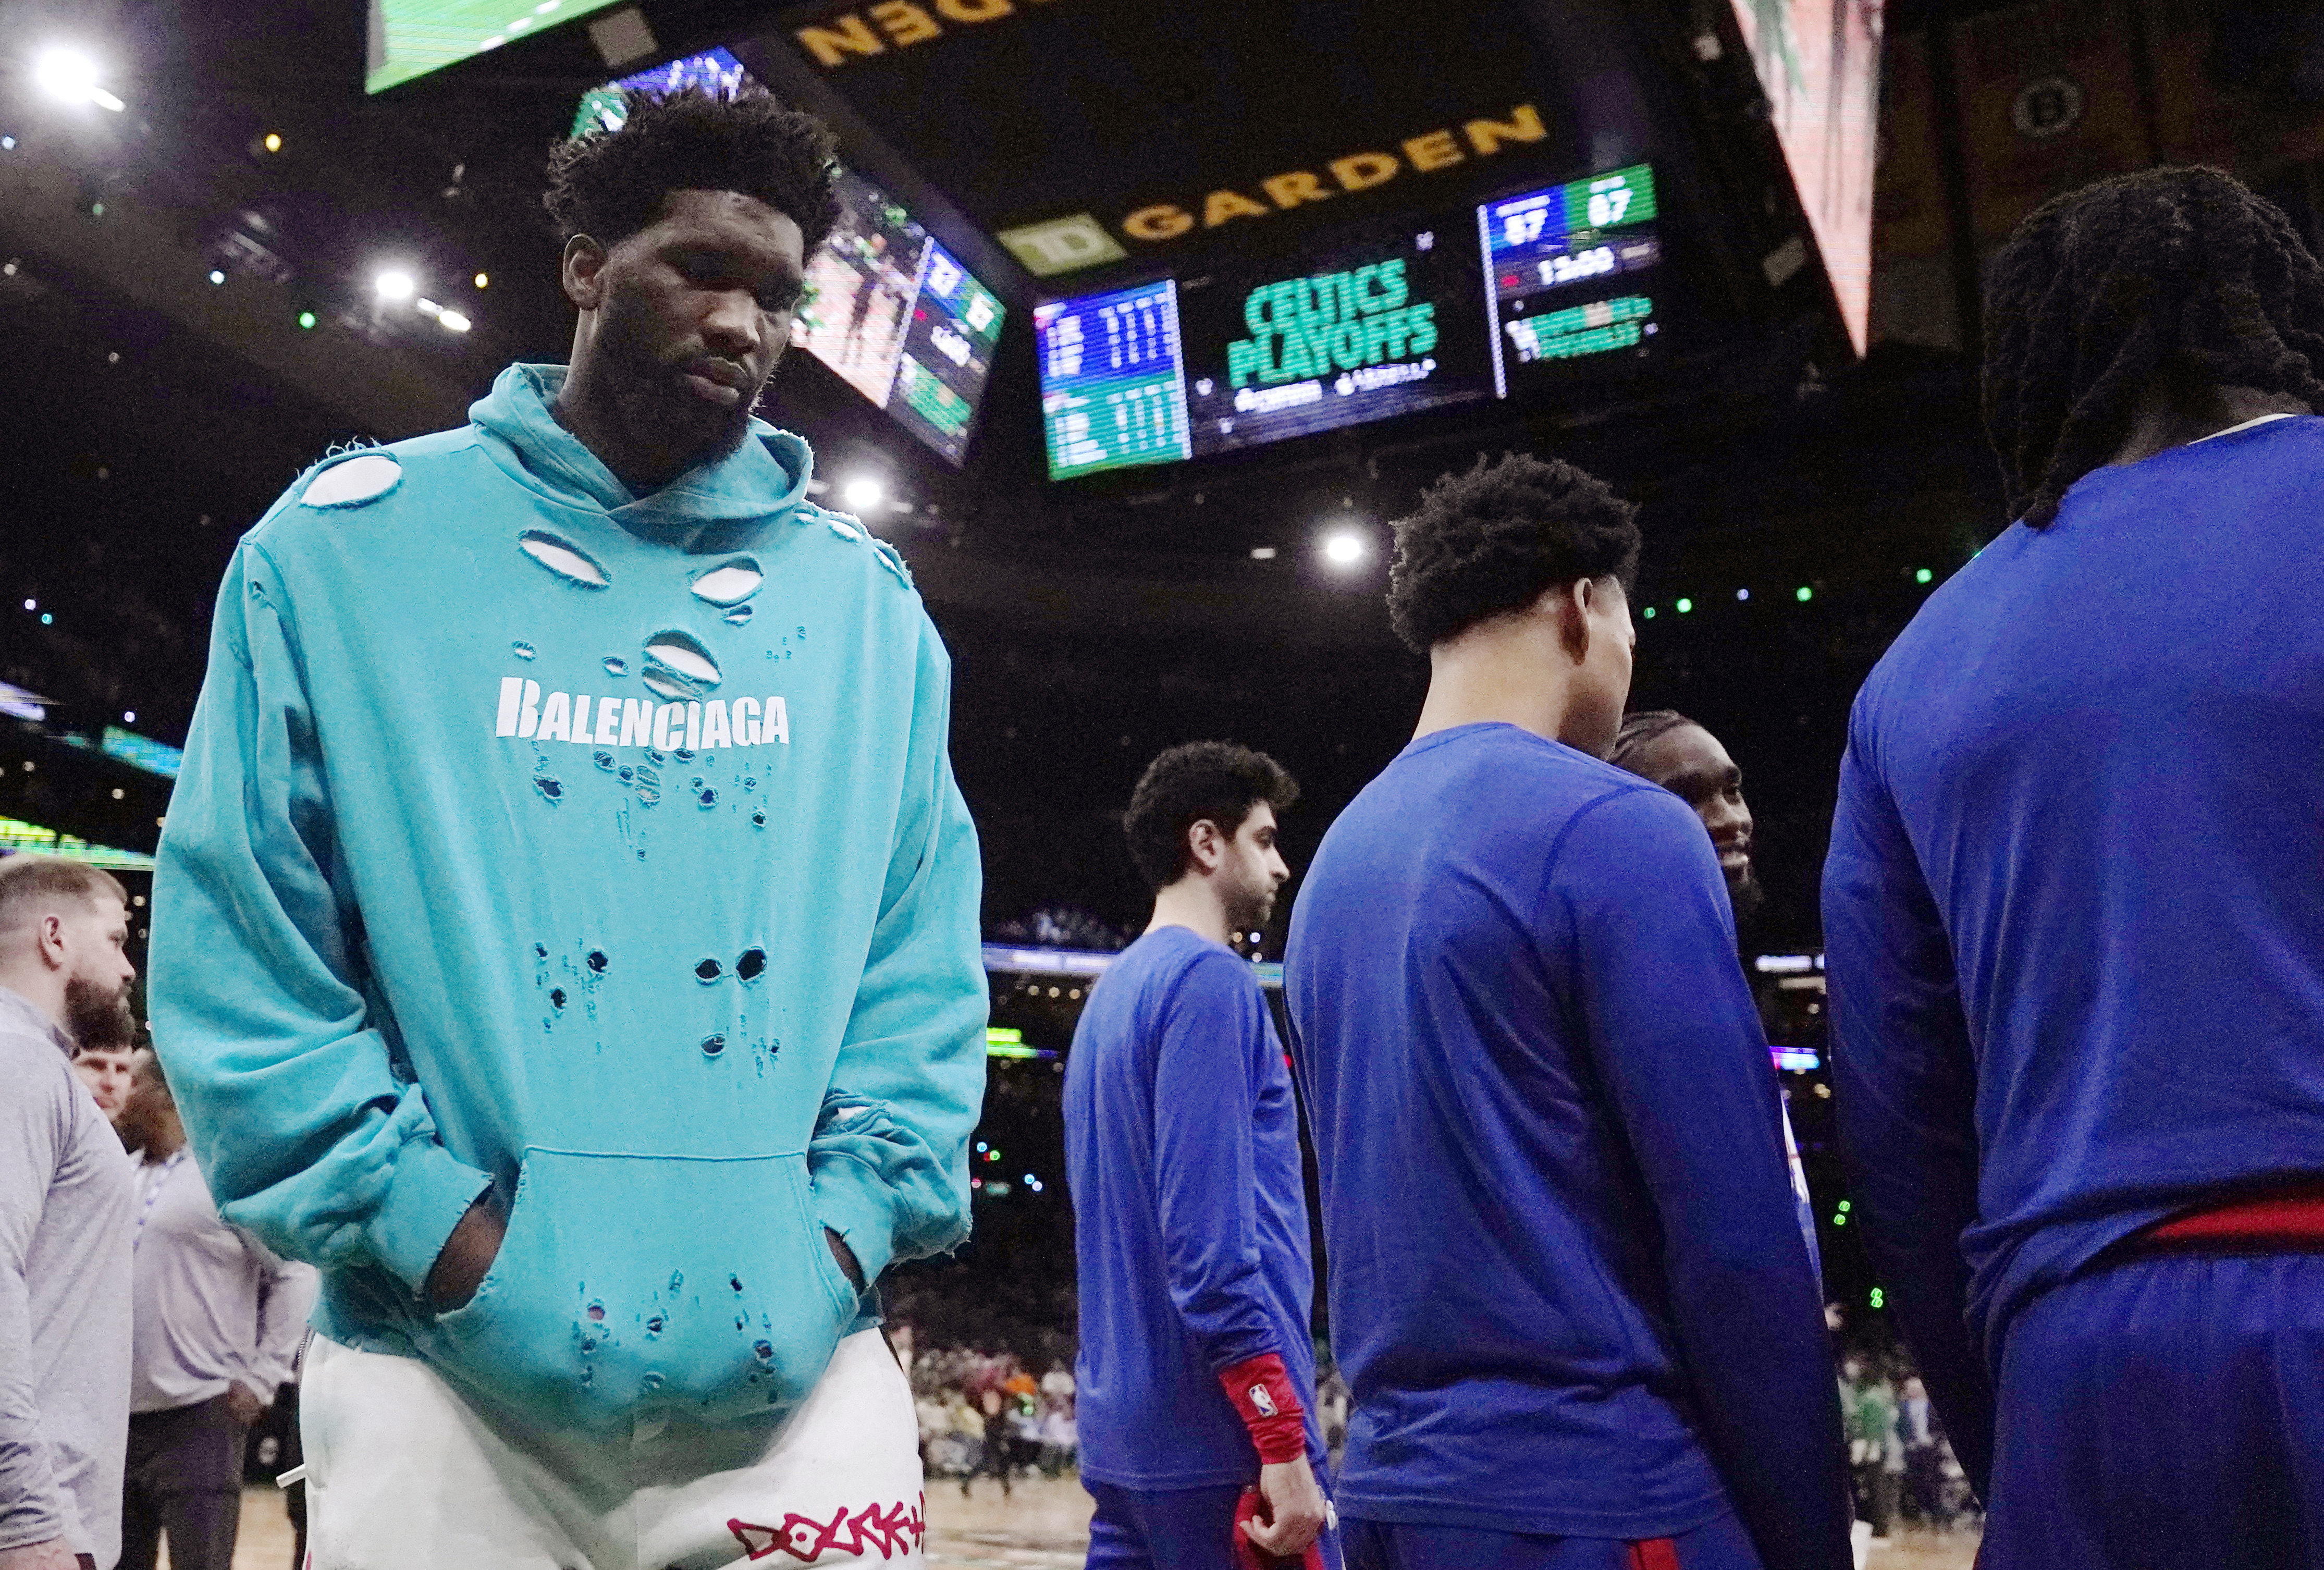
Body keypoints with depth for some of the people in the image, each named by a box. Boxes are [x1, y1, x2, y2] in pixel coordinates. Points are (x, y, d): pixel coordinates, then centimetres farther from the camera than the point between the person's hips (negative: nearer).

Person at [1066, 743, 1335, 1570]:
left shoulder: (1113, 992, 15)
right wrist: (1284, 1441, -20)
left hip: (1123, 1433, 9)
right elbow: (1210, 1232, -20)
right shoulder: (1208, 981, -12)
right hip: (1219, 1439, -9)